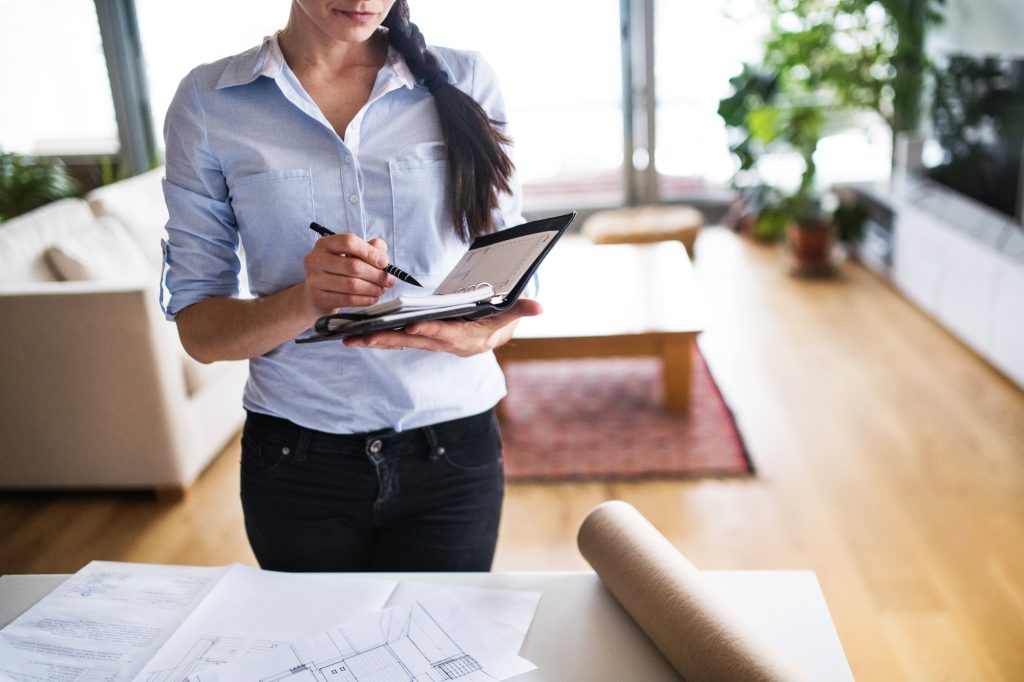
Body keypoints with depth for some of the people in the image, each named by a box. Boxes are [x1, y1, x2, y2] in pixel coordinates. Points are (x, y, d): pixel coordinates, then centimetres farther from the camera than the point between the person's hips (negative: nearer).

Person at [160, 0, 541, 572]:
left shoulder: (465, 81, -1)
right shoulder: (208, 101, -3)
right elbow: (197, 330, -4)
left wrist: (481, 331, -23)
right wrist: (307, 301, -24)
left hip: (454, 446, 0)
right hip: (298, 457, 1)